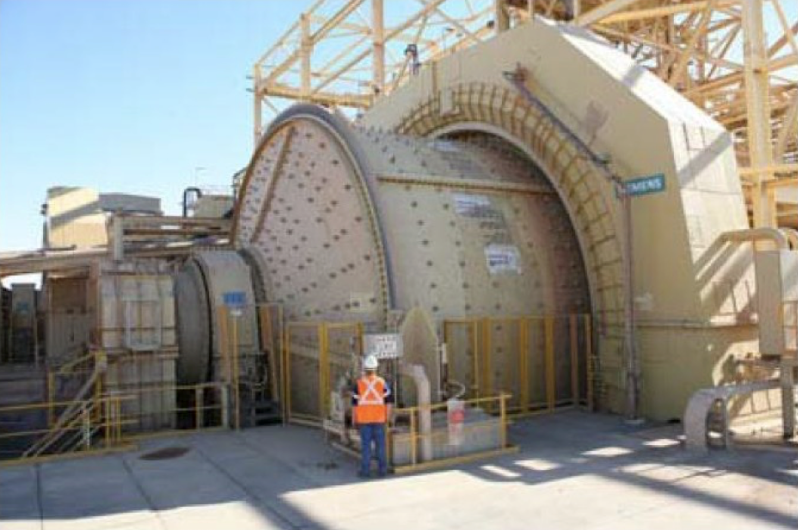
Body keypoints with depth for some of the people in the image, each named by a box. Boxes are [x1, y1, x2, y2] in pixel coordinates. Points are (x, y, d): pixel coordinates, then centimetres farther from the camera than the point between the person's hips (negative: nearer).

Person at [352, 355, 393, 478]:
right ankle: (382, 469, 13)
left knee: (366, 445, 5)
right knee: (380, 444, 8)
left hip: (363, 419, -1)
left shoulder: (358, 383, -7)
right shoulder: (382, 382, -4)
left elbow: (355, 403, -4)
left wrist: (354, 419, 7)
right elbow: (388, 401, -1)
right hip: (379, 419, 1)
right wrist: (387, 416, 9)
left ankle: (365, 470, 8)